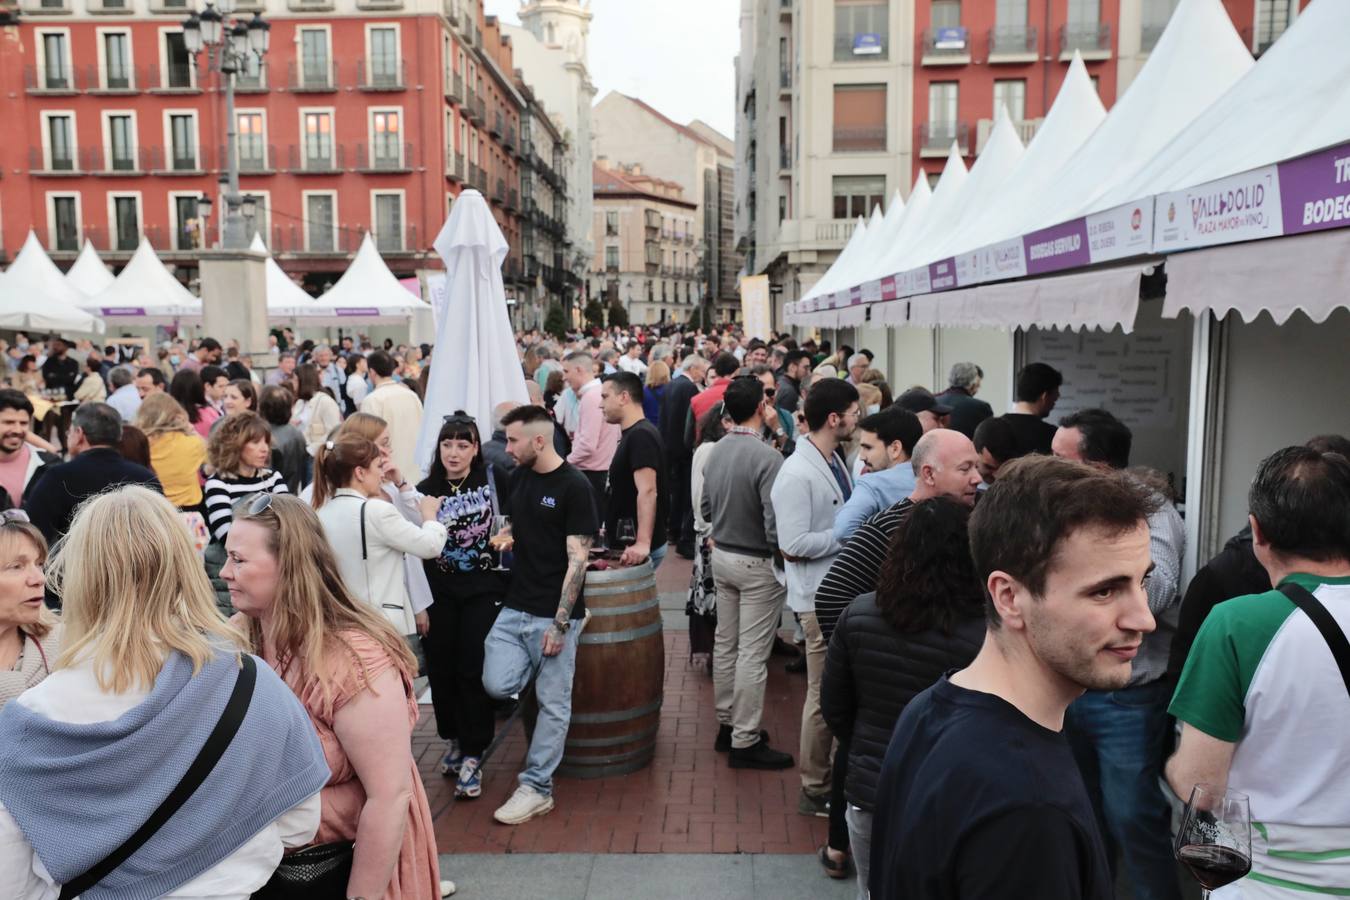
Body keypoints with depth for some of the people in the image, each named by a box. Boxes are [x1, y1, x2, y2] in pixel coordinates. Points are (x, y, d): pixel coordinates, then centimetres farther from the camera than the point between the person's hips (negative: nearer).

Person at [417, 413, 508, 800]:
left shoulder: (494, 477, -4)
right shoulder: (426, 490, -1)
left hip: (484, 589, -2)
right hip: (439, 593, 2)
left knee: (474, 671, -3)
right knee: (441, 670, 9)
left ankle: (472, 756, 9)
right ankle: (453, 739, 32)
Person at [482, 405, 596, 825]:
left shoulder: (573, 487, -12)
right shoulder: (518, 477, 9)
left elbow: (577, 560, -14)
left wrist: (560, 624, -17)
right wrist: (504, 538, 2)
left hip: (553, 613, -6)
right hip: (515, 607, 6)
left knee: (552, 703, 3)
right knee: (498, 685, -6)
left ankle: (537, 788, 15)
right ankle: (540, 671, 24)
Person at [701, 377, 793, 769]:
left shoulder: (717, 450, 0)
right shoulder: (767, 457, -23)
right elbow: (775, 526, -26)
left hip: (722, 556, 8)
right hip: (756, 564, -8)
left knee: (726, 644, 17)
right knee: (752, 654, 2)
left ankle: (727, 725, 31)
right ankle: (745, 742, 11)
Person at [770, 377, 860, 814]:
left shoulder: (836, 462, 9)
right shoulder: (796, 475, -19)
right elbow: (795, 544, -24)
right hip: (819, 598, -8)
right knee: (824, 694, 3)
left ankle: (837, 775, 33)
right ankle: (814, 790, 19)